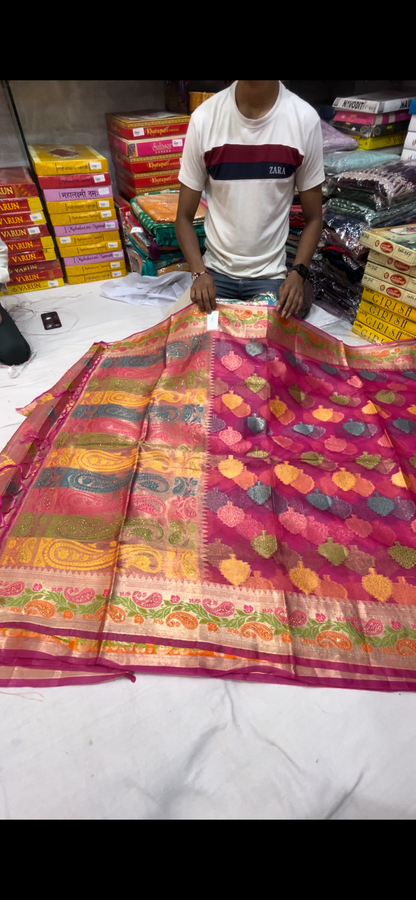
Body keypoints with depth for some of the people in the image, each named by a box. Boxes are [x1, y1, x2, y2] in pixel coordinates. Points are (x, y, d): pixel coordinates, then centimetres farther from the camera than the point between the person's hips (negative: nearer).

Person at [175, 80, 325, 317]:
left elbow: (313, 218, 0)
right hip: (216, 271, 1)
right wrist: (200, 272, -18)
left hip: (270, 275, 0)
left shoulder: (304, 119, -8)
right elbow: (184, 217, -2)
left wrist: (298, 273, -16)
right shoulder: (204, 117, -7)